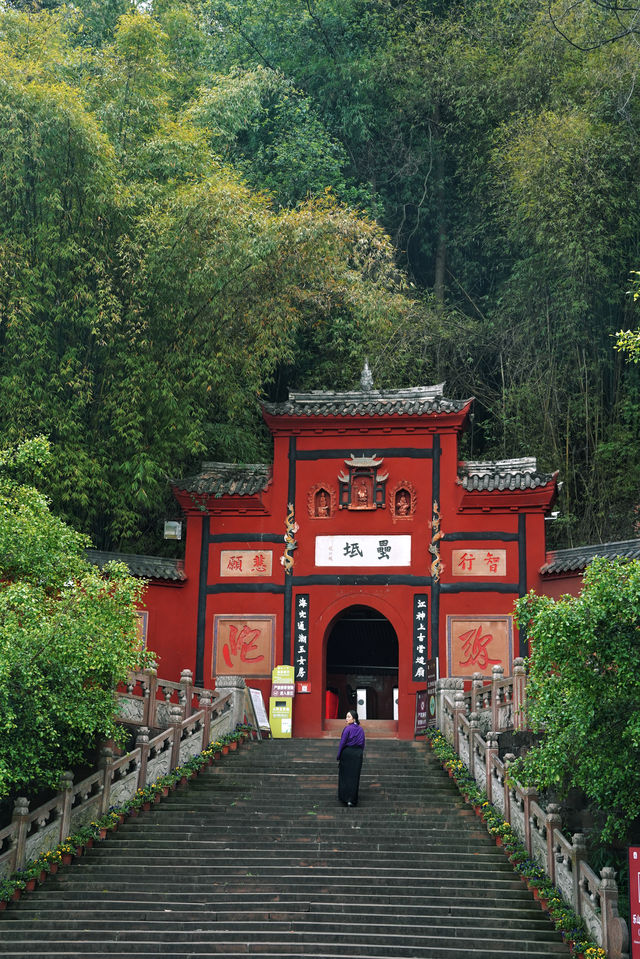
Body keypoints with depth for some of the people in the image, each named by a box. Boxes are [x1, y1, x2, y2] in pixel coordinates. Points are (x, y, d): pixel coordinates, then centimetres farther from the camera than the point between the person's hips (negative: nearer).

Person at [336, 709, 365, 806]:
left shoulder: (347, 729, -12)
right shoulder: (361, 729, 5)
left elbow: (342, 743, -11)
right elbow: (363, 743, 9)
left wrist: (338, 756, -5)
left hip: (347, 753, -4)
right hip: (358, 754, 4)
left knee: (345, 776, 7)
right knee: (355, 777, 6)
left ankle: (345, 798, 7)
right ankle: (352, 800, 3)